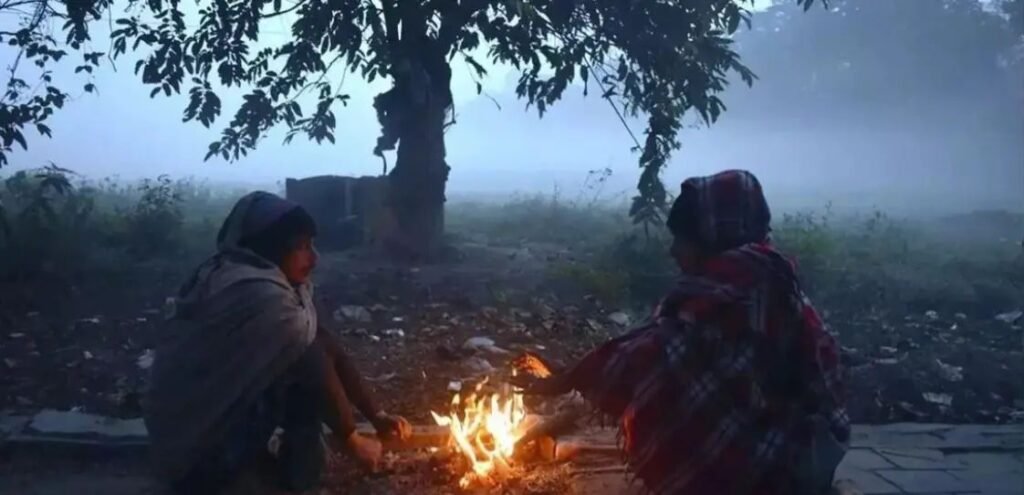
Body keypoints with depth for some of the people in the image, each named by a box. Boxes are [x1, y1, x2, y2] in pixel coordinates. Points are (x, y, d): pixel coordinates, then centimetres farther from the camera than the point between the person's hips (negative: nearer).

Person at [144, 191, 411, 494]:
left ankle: (251, 453, 10)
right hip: (193, 438, -9)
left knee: (318, 351, 4)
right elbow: (318, 369, -19)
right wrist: (352, 440, -5)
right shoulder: (264, 297, -26)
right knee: (310, 361, -16)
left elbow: (330, 349, 4)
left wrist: (377, 416, 1)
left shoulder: (275, 283, 3)